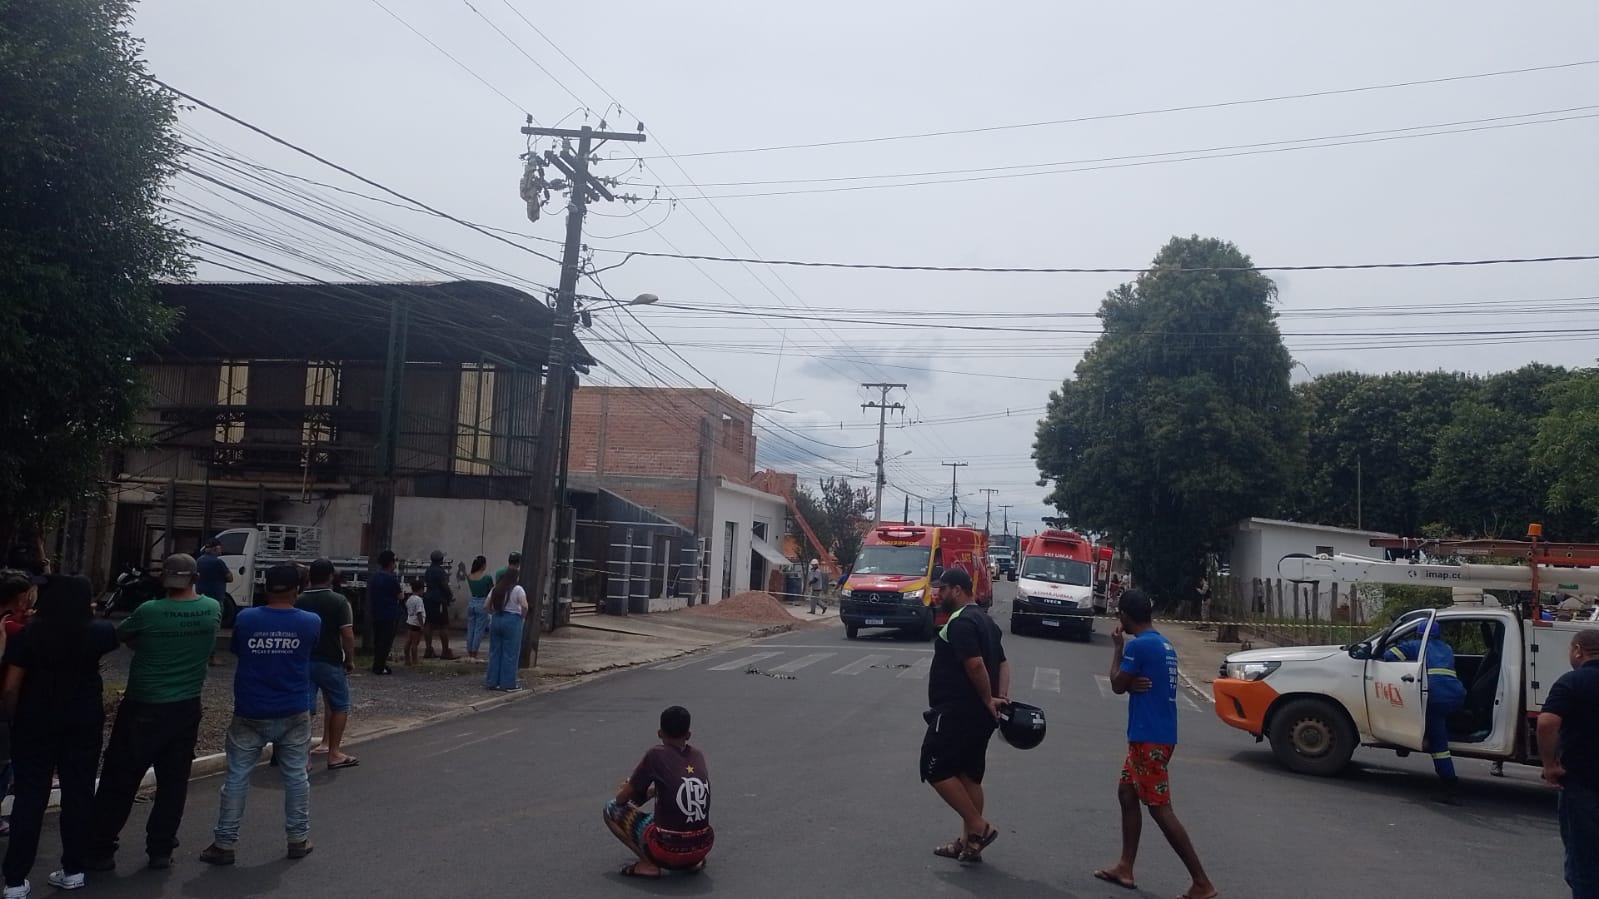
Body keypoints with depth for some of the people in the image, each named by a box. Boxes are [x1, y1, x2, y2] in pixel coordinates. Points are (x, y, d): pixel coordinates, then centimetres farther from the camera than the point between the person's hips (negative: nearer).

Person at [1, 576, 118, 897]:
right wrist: (90, 616, 32)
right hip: (84, 723, 1)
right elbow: (117, 635, 21)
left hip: (36, 723, -1)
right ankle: (73, 870, 17)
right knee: (79, 794, 9)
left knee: (30, 798, 4)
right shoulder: (96, 633, -3)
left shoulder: (27, 635, -7)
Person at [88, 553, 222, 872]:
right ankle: (161, 850, 16)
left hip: (143, 707, -3)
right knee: (173, 782, 11)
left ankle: (101, 850, 15)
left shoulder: (149, 612, -14)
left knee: (119, 780, 8)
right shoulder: (212, 609, -4)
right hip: (186, 708, 3)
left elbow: (121, 635, 2)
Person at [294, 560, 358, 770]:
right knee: (340, 706, 10)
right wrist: (350, 659, -2)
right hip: (330, 662, -4)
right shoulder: (339, 601, -9)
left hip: (303, 661, 4)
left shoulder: (299, 602, 4)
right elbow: (347, 635, -14)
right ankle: (334, 753, 10)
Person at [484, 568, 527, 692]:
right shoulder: (517, 589, -8)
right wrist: (523, 617, 0)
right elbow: (524, 606, -16)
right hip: (512, 621, -5)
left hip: (496, 620, 6)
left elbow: (487, 605, 9)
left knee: (494, 652, 12)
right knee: (510, 654, 0)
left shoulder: (496, 589, 9)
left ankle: (492, 682, 16)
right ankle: (508, 684, 3)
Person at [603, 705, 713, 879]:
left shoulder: (656, 755, -6)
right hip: (703, 848, 6)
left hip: (668, 850, -6)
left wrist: (625, 790, 25)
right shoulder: (699, 756, 8)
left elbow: (622, 799, 3)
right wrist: (649, 792, 34)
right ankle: (693, 862, 16)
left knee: (611, 809, 11)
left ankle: (647, 864, -3)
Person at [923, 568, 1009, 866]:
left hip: (958, 712, -10)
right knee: (969, 775, 13)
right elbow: (1002, 663, 14)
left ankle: (979, 827, -1)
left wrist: (988, 699, -15)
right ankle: (969, 841, 18)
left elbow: (975, 664, -26)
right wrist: (1001, 697, 2)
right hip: (978, 714, 10)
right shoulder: (984, 620, 16)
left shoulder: (959, 622, -17)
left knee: (936, 770, -2)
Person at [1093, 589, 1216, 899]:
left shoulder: (1138, 645, -18)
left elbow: (1117, 685, -8)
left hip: (1150, 738, -10)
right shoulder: (1164, 644, 12)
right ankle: (1125, 868, 22)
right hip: (1152, 734, 10)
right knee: (1127, 794, 17)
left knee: (1160, 809, -6)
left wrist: (1117, 647, 2)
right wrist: (1134, 682, -9)